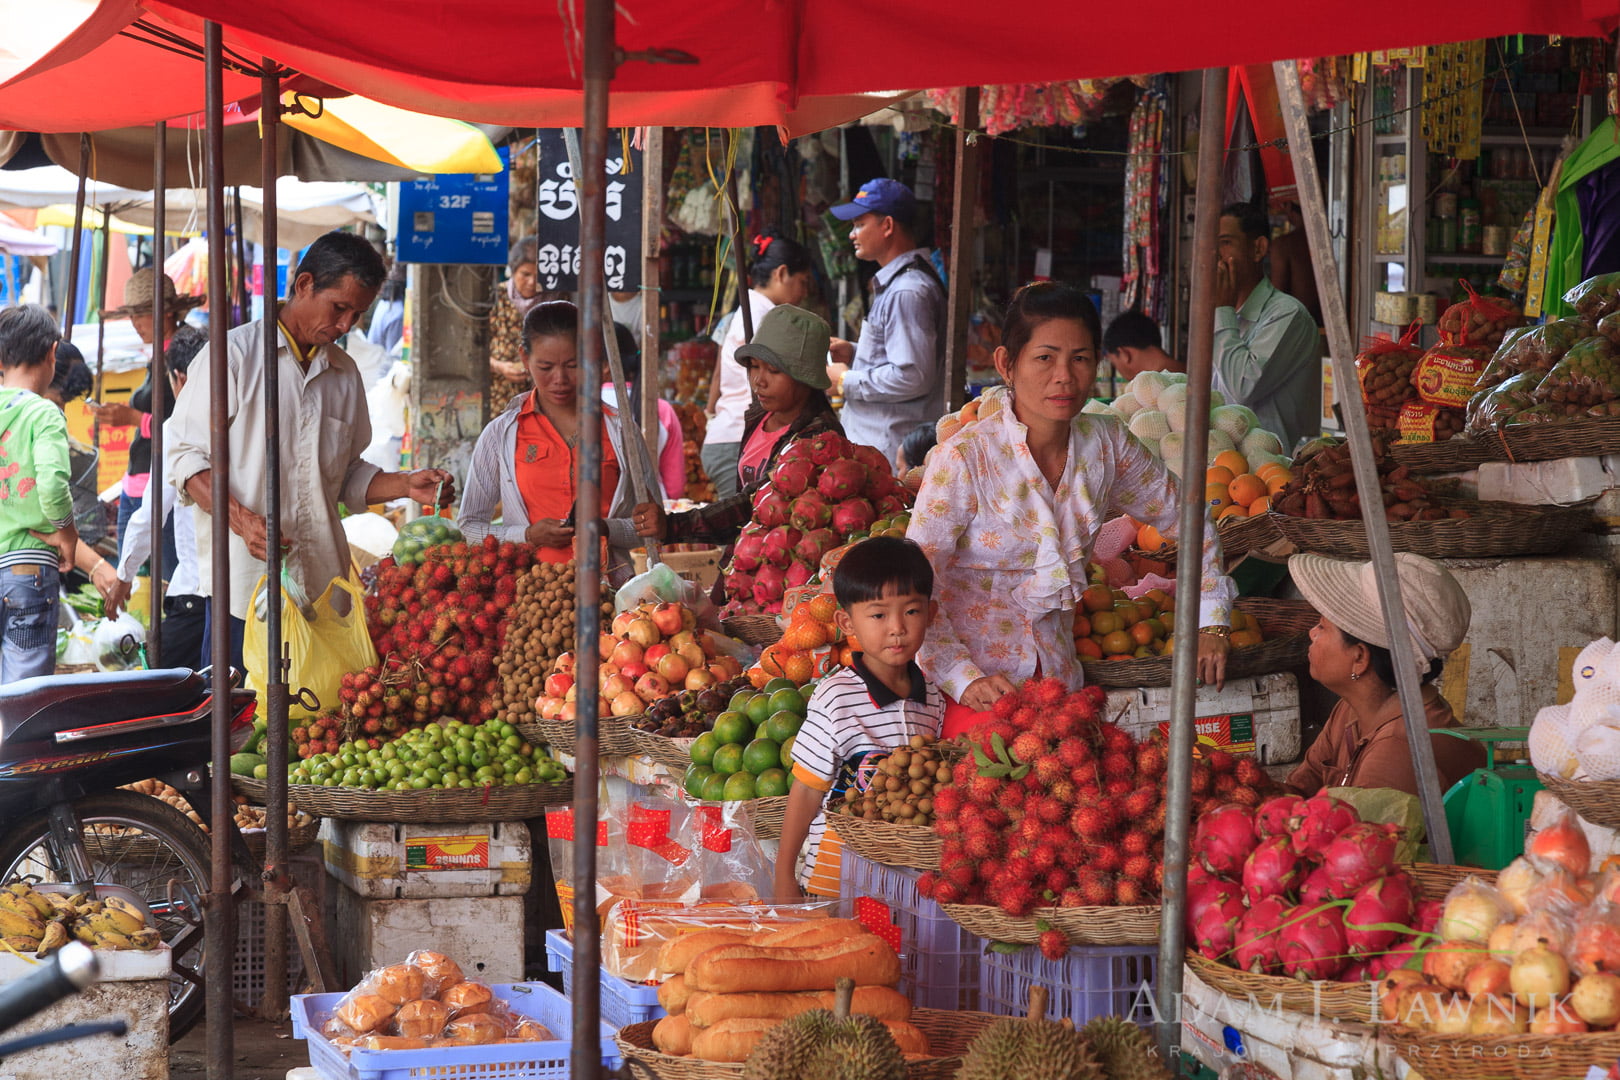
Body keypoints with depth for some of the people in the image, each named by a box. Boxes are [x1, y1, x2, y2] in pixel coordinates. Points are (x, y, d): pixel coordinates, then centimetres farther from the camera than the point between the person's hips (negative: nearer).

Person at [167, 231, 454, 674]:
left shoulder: (345, 374, 17)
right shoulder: (233, 355, -1)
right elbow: (184, 455, -4)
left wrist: (407, 486, 5)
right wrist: (240, 519, -18)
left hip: (324, 587, 5)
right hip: (244, 582, -5)